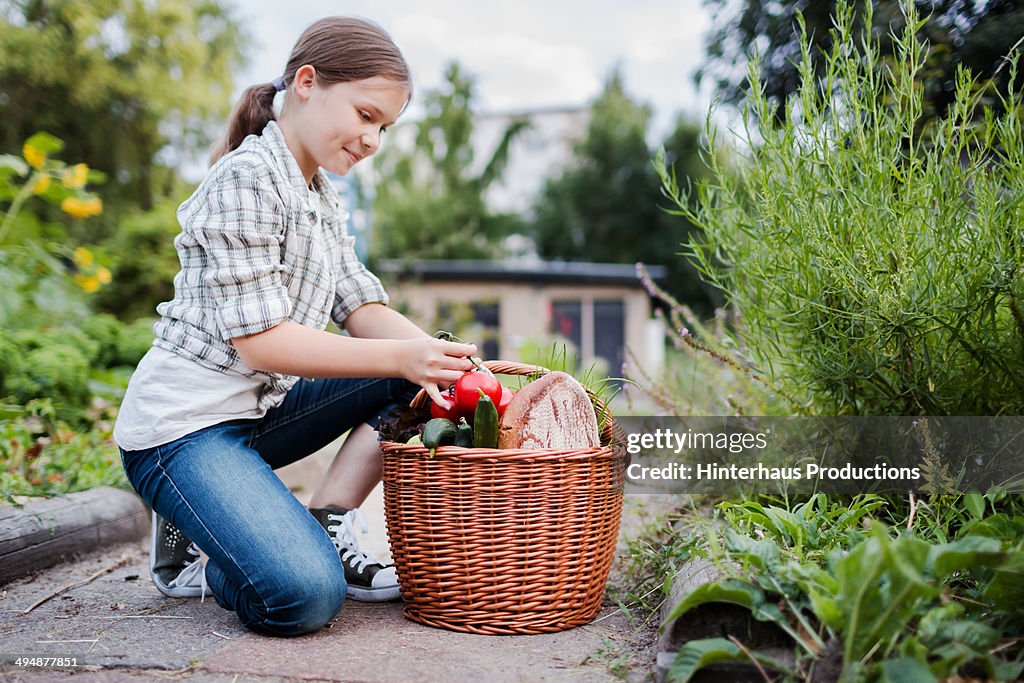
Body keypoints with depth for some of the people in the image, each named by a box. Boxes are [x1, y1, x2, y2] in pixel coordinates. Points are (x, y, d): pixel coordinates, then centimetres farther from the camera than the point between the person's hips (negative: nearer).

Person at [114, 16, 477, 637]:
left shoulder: (322, 198, 14)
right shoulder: (248, 176, -15)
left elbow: (365, 310, 5)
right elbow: (258, 339, -22)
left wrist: (440, 358, -15)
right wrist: (401, 356, -28)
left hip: (263, 408, 9)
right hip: (186, 424, -9)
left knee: (415, 375, 0)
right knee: (305, 598, -27)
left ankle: (326, 526, -2)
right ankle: (189, 544, 3)